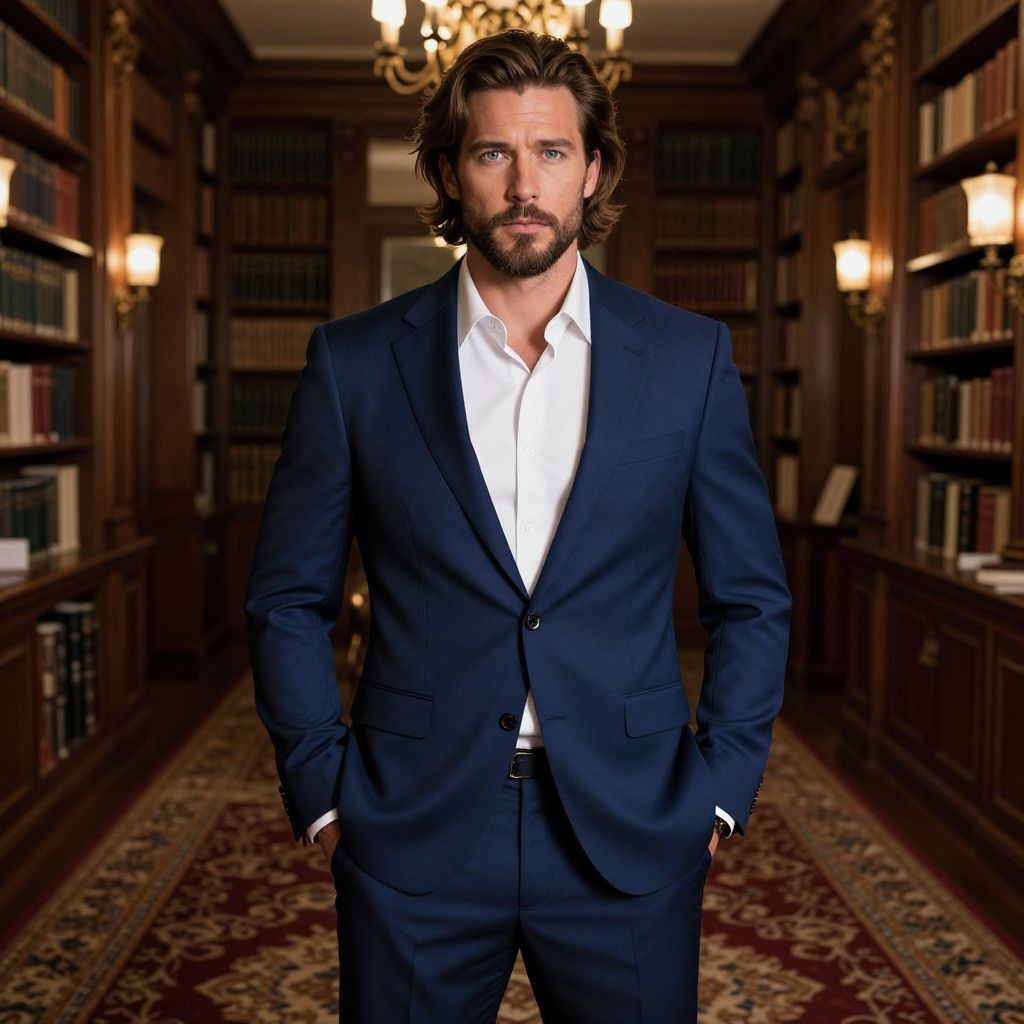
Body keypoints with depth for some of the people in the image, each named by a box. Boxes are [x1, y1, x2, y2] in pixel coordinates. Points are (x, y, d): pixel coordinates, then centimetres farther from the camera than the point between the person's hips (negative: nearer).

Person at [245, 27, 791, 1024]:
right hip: (410, 839, 0)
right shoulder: (355, 362, -1)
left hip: (629, 839, 1)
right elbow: (288, 600, 4)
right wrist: (322, 791, -2)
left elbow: (751, 598, 5)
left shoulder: (690, 356, 0)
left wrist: (721, 786, -1)